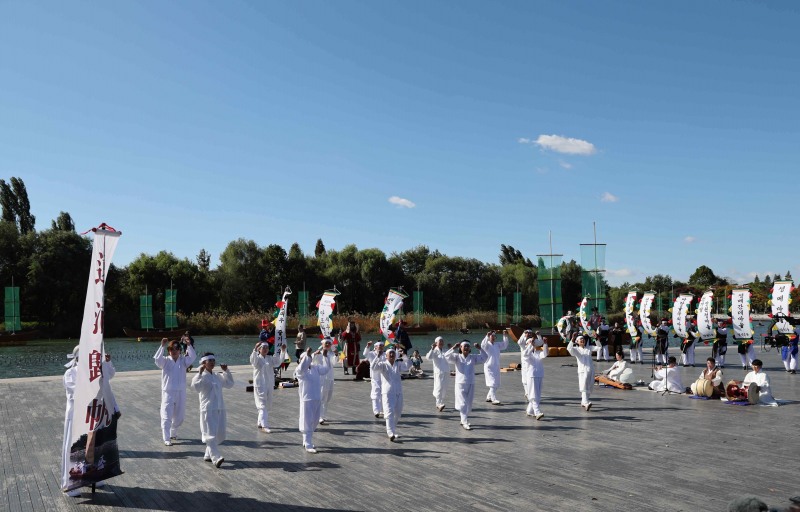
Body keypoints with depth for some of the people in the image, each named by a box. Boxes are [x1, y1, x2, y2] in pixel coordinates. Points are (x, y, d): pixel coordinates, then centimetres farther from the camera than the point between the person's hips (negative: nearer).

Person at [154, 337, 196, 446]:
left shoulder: (183, 360, 2)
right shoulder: (165, 361, -2)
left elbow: (193, 357, -16)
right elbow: (157, 359, -22)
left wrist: (189, 345, -29)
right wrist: (162, 346, -32)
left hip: (181, 392, 3)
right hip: (168, 392, -3)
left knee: (179, 417, 14)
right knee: (166, 417, -4)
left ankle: (173, 434, 35)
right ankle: (166, 439, 1)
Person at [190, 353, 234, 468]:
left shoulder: (218, 376, 13)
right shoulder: (202, 377, -6)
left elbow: (230, 384, 23)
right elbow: (195, 386, -24)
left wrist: (226, 371, 15)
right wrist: (199, 373, -26)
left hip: (220, 409, 7)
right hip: (208, 410, -7)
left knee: (219, 434, 11)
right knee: (210, 434, -12)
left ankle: (208, 455, 25)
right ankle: (216, 458, -19)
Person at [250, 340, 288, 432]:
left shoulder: (270, 358, 10)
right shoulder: (257, 358, -5)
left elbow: (279, 361, -2)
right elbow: (252, 360, -27)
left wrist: (283, 351, -16)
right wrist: (255, 349, -43)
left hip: (269, 385, 6)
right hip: (260, 385, -6)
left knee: (268, 405, 14)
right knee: (262, 405, -10)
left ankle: (259, 422, 30)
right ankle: (264, 426, -12)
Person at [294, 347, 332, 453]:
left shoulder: (316, 367, 10)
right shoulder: (299, 370, -8)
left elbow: (326, 369, 1)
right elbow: (302, 368, -29)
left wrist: (325, 356, -10)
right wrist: (307, 355, -39)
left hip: (317, 399, 7)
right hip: (307, 400, -6)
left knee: (314, 422, 15)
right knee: (307, 423, -3)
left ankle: (307, 442, 29)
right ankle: (308, 445, 1)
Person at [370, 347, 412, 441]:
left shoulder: (399, 364, 10)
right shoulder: (383, 365, 1)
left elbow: (408, 365, -7)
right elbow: (373, 368, -16)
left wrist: (403, 355, -17)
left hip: (398, 392, 4)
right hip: (387, 392, -4)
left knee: (397, 413, 13)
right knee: (389, 413, -14)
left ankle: (392, 430, 34)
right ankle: (391, 433, -19)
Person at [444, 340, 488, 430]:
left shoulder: (473, 357, 6)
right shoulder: (457, 357, -1)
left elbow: (484, 358, 0)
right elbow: (447, 356, -13)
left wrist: (479, 349, -12)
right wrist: (454, 348, -25)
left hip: (471, 384, 3)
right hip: (460, 384, -3)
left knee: (469, 404, 11)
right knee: (463, 403, -7)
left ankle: (463, 420, 28)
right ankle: (465, 422, -3)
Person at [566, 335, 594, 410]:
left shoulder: (589, 349, 17)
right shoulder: (576, 349, 5)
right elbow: (569, 348, -14)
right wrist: (572, 339, -23)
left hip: (591, 370, 4)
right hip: (582, 370, -4)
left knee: (589, 388, 7)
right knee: (584, 388, -16)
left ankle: (583, 402, 23)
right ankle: (586, 403, -28)